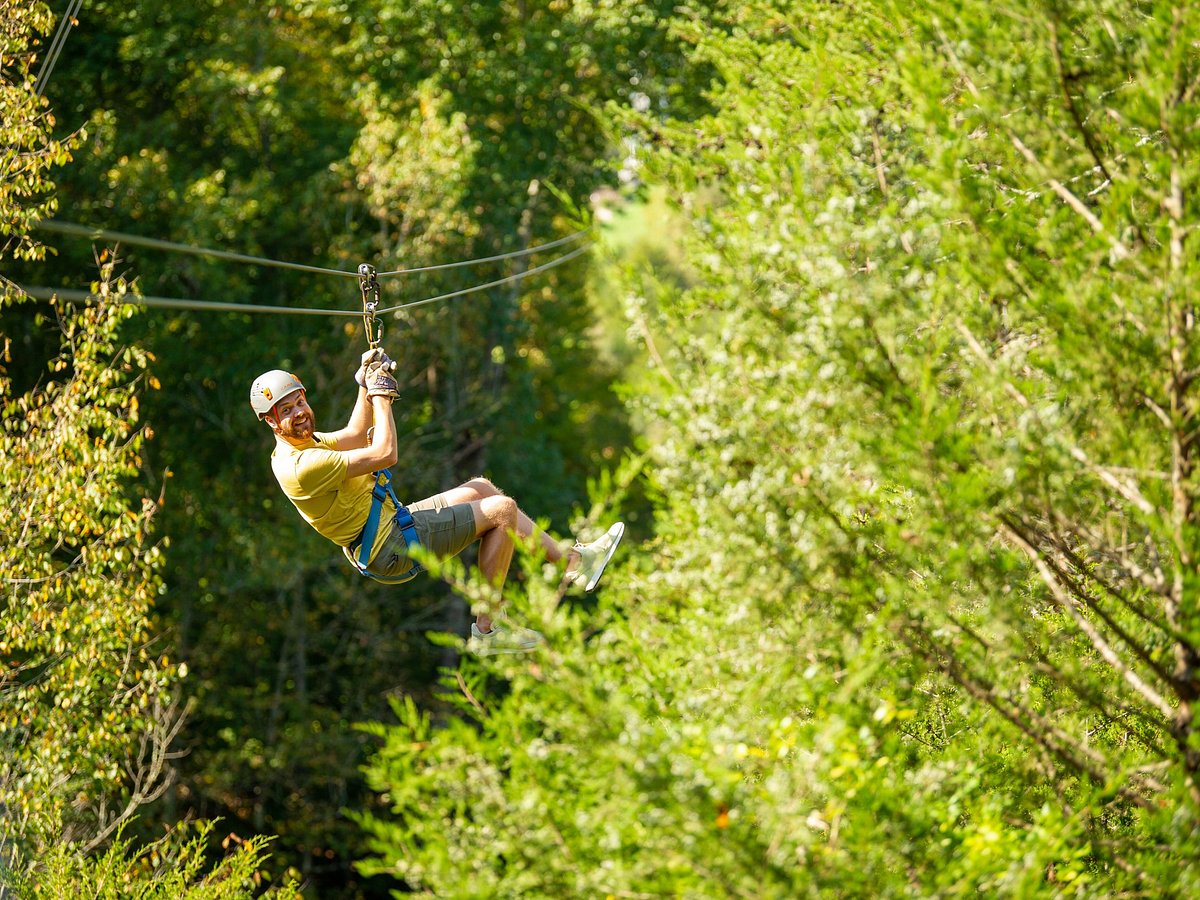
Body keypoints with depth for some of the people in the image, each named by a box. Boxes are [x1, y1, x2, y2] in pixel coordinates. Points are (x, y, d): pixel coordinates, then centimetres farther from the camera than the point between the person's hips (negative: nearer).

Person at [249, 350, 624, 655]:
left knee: (481, 488, 17)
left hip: (390, 528, 11)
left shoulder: (302, 444, 5)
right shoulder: (302, 468, -28)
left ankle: (570, 560, 22)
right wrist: (380, 393, -15)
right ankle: (486, 629, -2)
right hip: (392, 550, -11)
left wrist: (366, 383, 12)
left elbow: (356, 435, 24)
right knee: (502, 508, -8)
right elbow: (385, 454, -26)